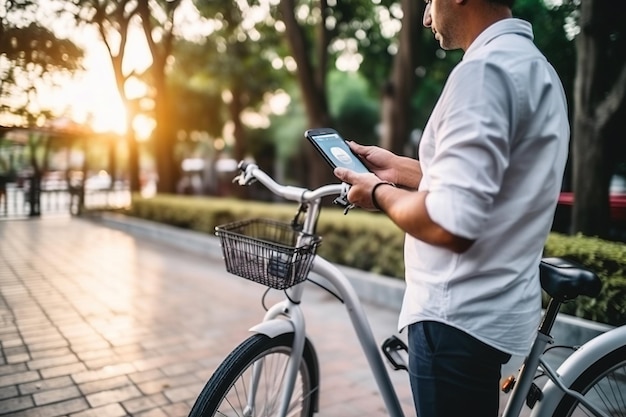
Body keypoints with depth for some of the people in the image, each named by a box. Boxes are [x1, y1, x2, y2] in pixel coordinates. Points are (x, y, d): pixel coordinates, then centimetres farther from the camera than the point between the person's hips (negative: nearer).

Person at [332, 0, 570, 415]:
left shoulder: (485, 68, -20)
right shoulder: (532, 64, 13)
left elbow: (449, 223, -28)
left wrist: (380, 192, -10)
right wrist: (400, 168, 12)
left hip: (460, 314, -10)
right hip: (491, 306, 10)